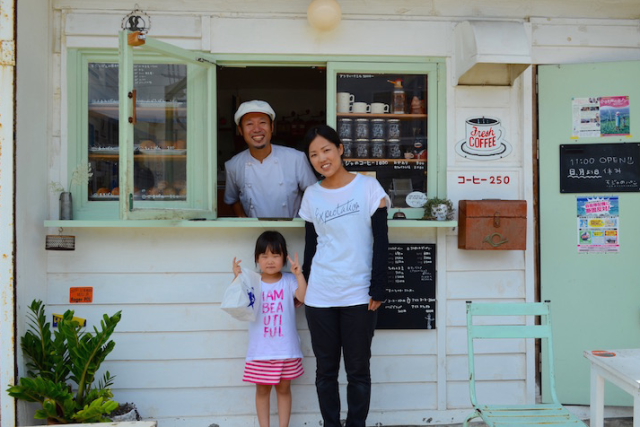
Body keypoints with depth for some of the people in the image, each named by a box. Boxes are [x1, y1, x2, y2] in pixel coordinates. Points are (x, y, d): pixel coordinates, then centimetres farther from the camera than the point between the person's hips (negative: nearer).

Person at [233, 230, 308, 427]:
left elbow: (304, 298, -14)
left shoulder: (289, 281, -2)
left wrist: (299, 274, -21)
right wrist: (237, 278, -21)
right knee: (262, 390, 11)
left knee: (284, 389, 12)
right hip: (260, 350, 0)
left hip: (286, 349, 0)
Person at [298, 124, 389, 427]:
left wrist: (378, 288, -9)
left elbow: (381, 241, -4)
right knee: (326, 370, 9)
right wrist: (302, 286, 6)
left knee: (358, 370, 6)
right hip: (319, 296, 2)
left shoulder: (368, 187, -2)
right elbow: (310, 246, 10)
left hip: (359, 295, -2)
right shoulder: (311, 195, 6)